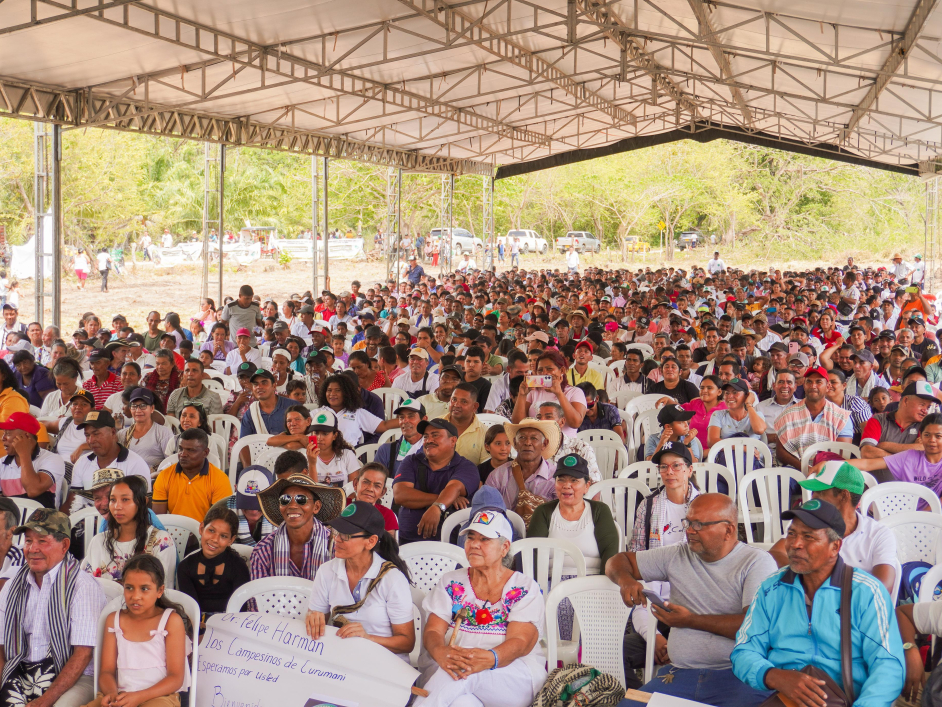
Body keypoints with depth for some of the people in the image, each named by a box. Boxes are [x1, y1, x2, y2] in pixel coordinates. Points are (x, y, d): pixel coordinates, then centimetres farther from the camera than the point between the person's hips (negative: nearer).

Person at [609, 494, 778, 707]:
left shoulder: (758, 562, 0)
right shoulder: (677, 555, 16)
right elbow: (619, 561, 26)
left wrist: (692, 621, -8)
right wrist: (625, 580, 1)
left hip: (738, 675, -4)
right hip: (680, 673, 4)